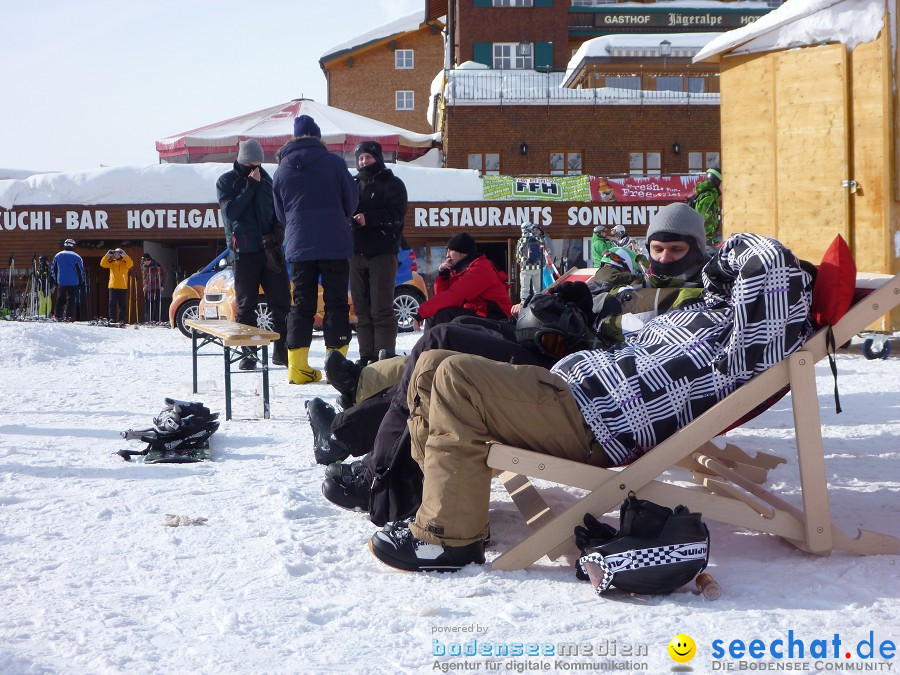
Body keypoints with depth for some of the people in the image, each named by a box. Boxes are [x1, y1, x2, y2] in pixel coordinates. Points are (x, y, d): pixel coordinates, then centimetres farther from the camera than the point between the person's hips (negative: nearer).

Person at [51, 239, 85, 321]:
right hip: (73, 283, -3)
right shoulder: (77, 257, -4)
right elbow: (81, 271, -1)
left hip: (61, 282, 3)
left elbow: (53, 269, 12)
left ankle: (58, 316, 9)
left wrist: (55, 280, 21)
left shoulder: (58, 256, 6)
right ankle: (68, 316, -9)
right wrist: (81, 282, 9)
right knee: (71, 300, 0)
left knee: (60, 299, 12)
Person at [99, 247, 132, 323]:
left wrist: (124, 255, -18)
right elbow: (103, 264, 1)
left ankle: (122, 319, 4)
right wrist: (107, 255, -7)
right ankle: (112, 318, 0)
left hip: (123, 287, -2)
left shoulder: (125, 262, 3)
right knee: (112, 303, -2)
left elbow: (130, 264, -17)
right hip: (113, 286, 2)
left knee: (122, 304, 1)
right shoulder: (111, 262, 11)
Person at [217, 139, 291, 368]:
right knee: (246, 304, 0)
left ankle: (281, 350, 9)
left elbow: (278, 209, 16)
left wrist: (277, 233, -3)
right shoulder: (226, 181, 2)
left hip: (270, 249, 4)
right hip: (244, 250, -4)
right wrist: (250, 187, -15)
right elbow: (230, 211, -12)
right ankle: (248, 353, 6)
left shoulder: (265, 179, 14)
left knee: (281, 300, 1)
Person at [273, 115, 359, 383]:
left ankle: (297, 367, 5)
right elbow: (352, 200, 3)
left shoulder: (282, 170, 7)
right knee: (336, 303, 3)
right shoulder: (333, 162, -5)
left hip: (298, 247, 3)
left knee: (302, 303, 8)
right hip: (335, 245, -3)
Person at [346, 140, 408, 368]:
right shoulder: (354, 184, 20)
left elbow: (397, 213, -10)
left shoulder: (392, 184, 3)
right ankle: (366, 356, 10)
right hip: (357, 253, 6)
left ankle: (385, 355, -8)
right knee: (362, 309, 6)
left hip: (382, 253, -6)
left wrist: (368, 218, -21)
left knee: (381, 309, -9)